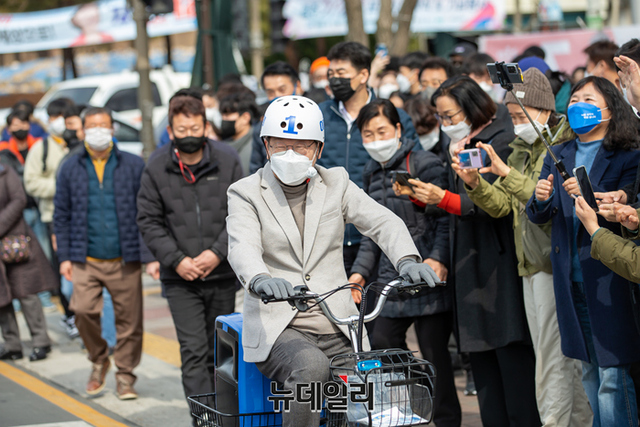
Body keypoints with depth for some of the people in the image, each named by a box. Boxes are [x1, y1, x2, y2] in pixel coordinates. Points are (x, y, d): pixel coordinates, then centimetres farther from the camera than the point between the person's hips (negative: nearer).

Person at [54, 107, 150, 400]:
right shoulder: (70, 169, 9)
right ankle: (98, 361, 11)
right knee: (83, 310, -14)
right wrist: (64, 257, 3)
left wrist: (151, 255, -4)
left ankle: (125, 376, 17)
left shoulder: (133, 165, 4)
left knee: (129, 320, 1)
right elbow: (61, 216, 11)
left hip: (125, 260, 0)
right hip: (86, 261, 1)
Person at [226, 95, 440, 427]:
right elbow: (242, 247, -15)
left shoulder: (336, 183, 13)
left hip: (337, 327, 3)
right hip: (278, 328, -3)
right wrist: (260, 280, -39)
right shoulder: (245, 193, 4)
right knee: (310, 366, -35)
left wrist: (407, 260, -23)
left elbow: (382, 222, -1)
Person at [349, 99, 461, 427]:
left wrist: (439, 258, -23)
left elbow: (445, 218, -11)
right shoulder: (371, 174, 16)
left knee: (433, 351, -3)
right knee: (381, 343, 6)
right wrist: (360, 270, 13)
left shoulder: (425, 164, -6)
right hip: (392, 277, 7)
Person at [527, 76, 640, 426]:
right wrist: (540, 199, -14)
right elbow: (537, 216, 8)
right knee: (589, 373, 13)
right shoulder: (558, 155, 15)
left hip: (610, 275, -5)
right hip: (571, 276, 5)